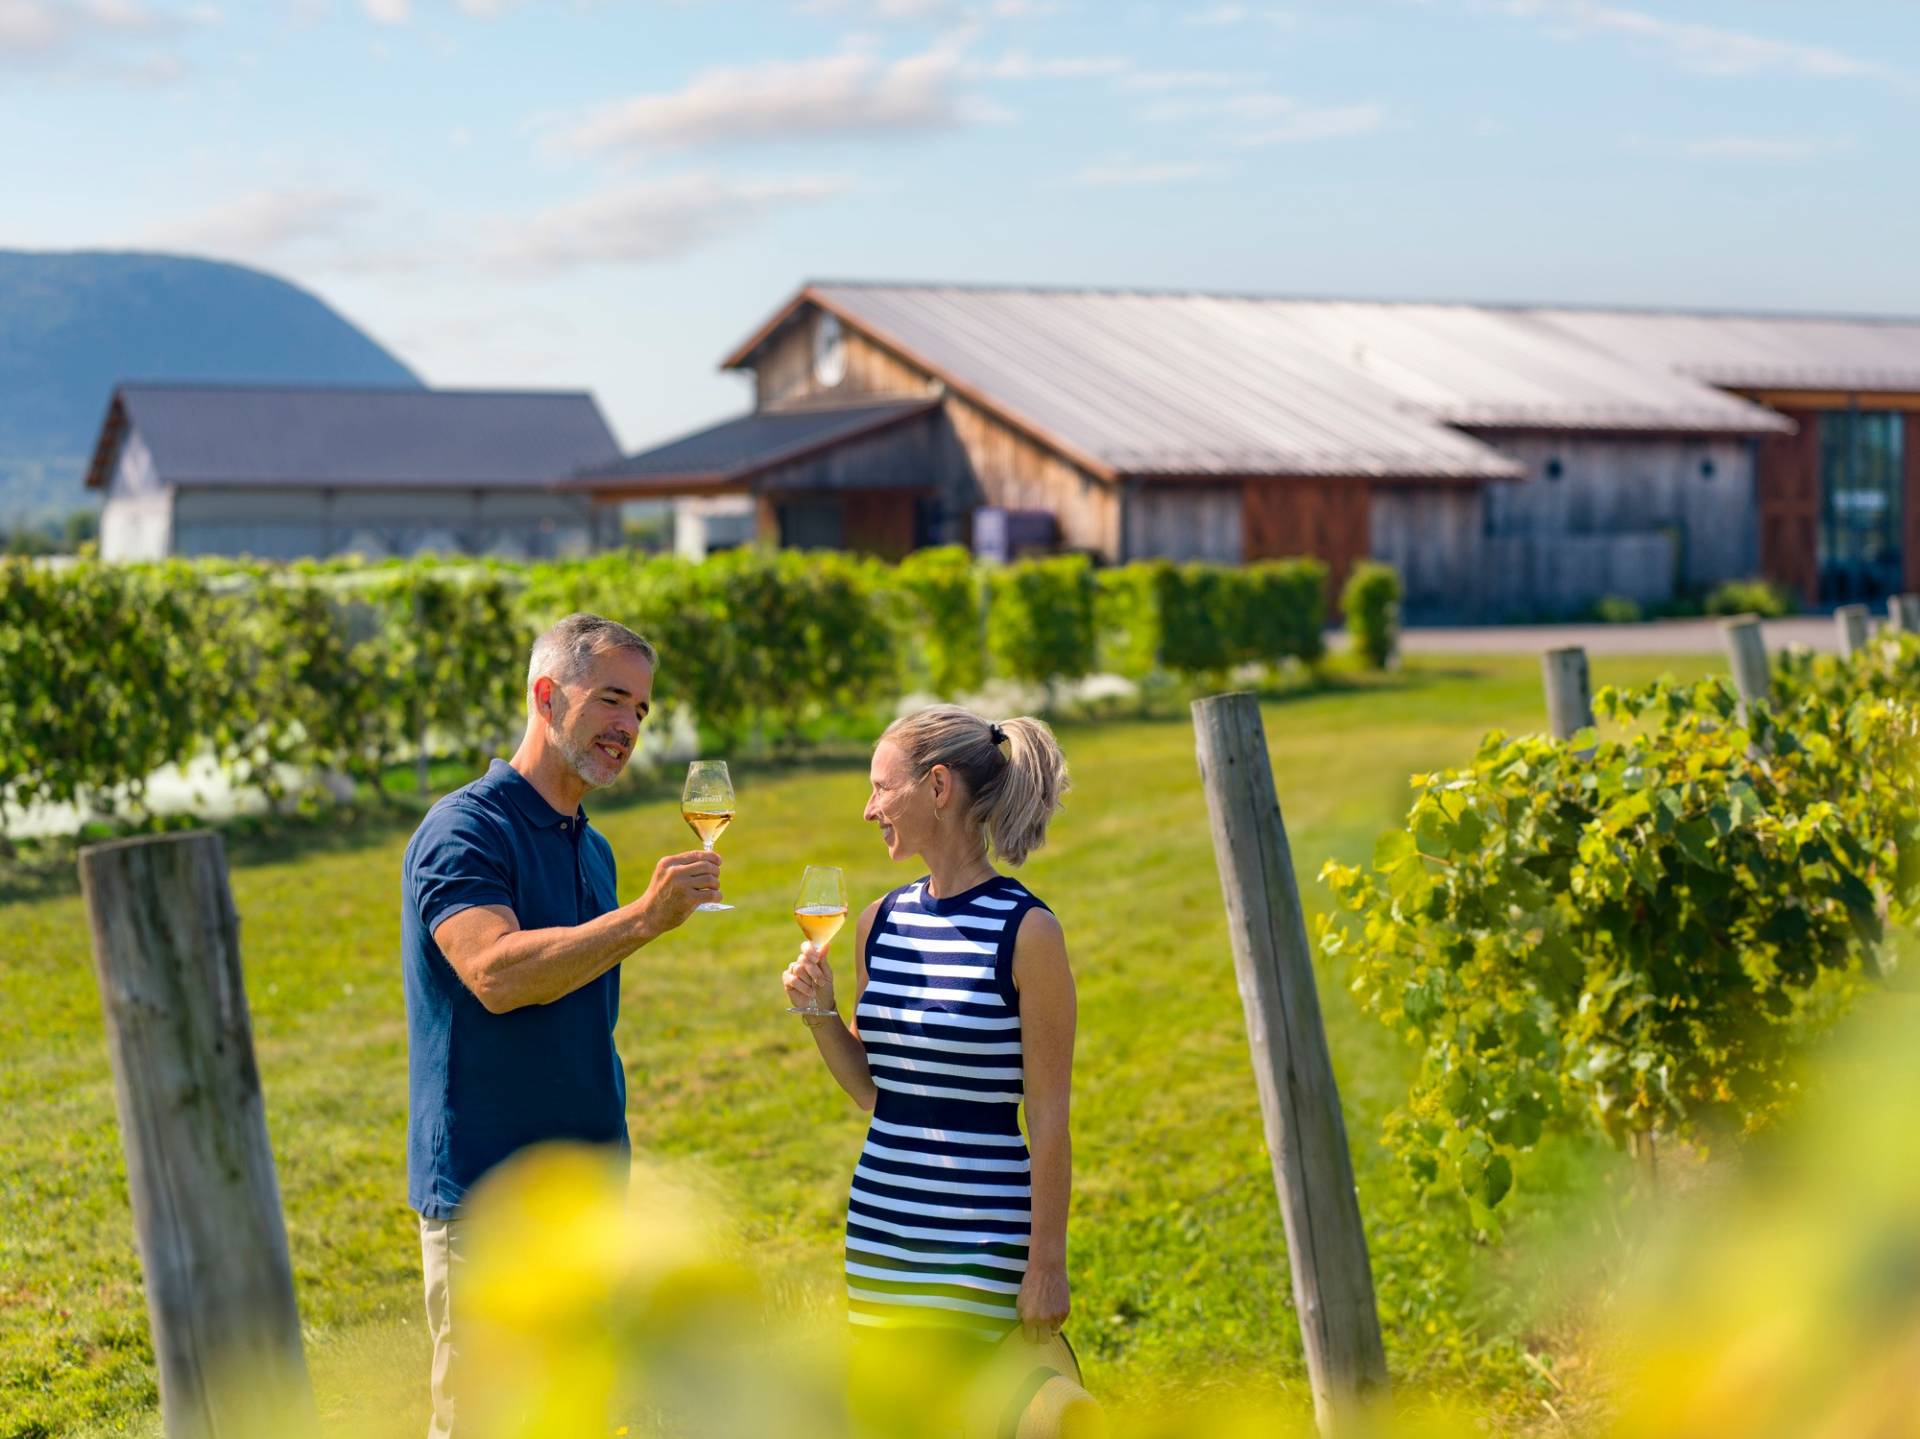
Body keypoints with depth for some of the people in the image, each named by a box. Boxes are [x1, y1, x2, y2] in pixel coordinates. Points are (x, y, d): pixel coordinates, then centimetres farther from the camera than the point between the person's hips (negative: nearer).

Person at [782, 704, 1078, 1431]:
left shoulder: (1026, 931, -11)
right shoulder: (881, 922, 6)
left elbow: (1049, 1117, -10)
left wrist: (1048, 1262, -10)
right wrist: (818, 1011, -2)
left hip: (981, 1239, -6)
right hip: (879, 1229, 6)